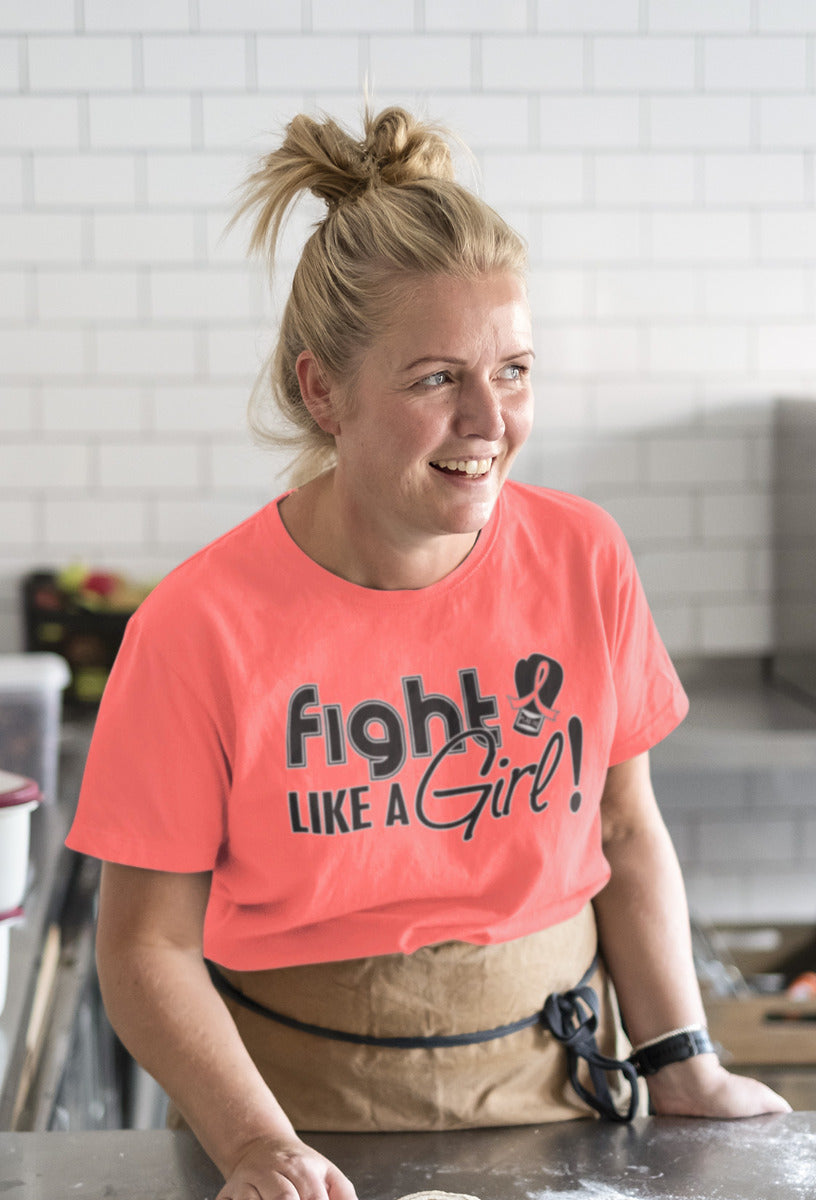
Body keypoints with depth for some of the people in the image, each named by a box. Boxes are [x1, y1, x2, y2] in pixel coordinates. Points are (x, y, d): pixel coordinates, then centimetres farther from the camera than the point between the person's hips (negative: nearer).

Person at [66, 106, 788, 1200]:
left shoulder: (584, 559, -7)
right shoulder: (205, 626, -17)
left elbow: (625, 835, 3)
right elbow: (148, 943, -11)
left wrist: (682, 1064, -2)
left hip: (553, 1090, 3)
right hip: (306, 1108, -2)